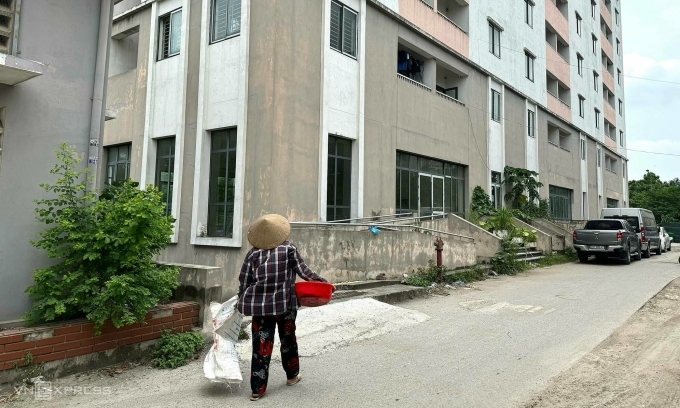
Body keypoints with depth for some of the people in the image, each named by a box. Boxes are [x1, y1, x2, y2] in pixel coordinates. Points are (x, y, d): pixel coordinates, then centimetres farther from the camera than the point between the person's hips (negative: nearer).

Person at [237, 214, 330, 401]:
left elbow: (244, 281, 2)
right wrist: (321, 281, 12)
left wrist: (244, 301, 16)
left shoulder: (253, 253, 0)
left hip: (260, 305, 1)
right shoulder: (289, 249, -5)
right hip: (284, 304, 0)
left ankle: (257, 388, 7)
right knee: (288, 339, 20)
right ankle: (292, 375, 37)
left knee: (261, 345, 6)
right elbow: (303, 271, -1)